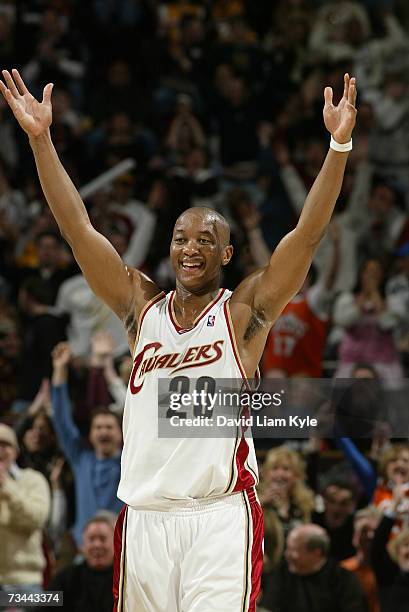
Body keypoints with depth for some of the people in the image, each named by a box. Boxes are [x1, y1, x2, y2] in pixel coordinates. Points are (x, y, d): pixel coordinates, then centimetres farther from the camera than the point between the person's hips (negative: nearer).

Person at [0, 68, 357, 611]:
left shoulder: (244, 311, 4)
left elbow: (308, 234, -6)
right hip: (144, 513, 3)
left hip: (222, 514, -3)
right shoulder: (142, 307, 12)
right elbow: (79, 229, 6)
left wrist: (339, 145, -17)